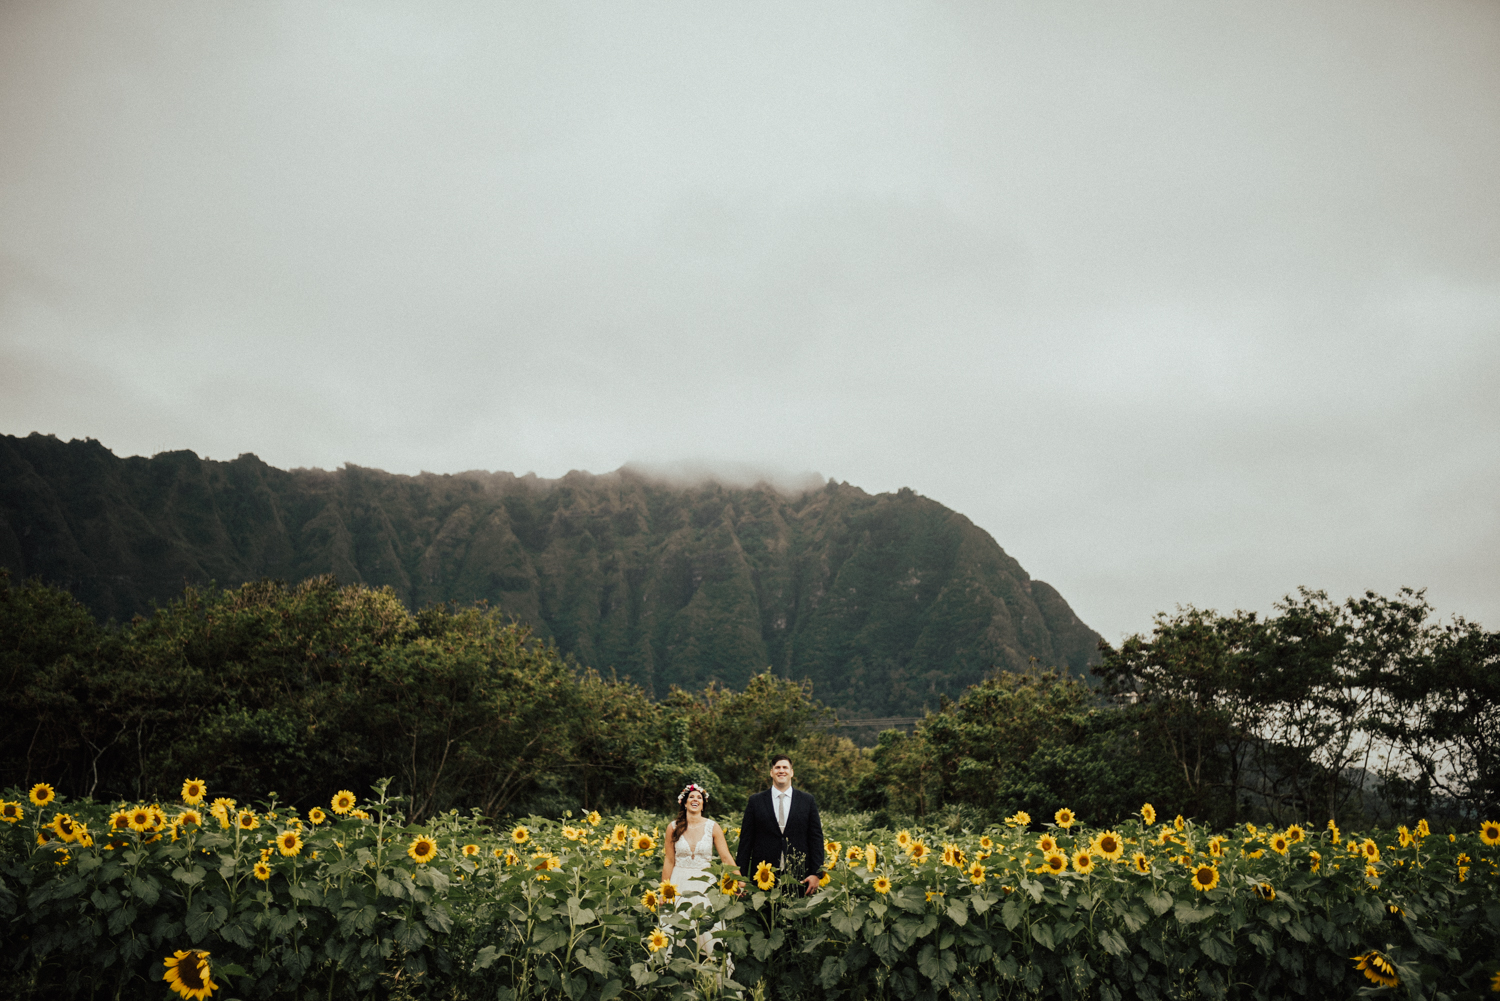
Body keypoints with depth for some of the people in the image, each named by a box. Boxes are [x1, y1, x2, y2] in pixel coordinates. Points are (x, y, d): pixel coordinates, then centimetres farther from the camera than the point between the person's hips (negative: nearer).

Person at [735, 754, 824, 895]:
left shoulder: (808, 800, 9)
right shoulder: (756, 801, 8)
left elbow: (816, 837, 7)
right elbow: (746, 840, 6)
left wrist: (816, 874, -1)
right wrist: (741, 876, 1)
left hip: (800, 877, 0)